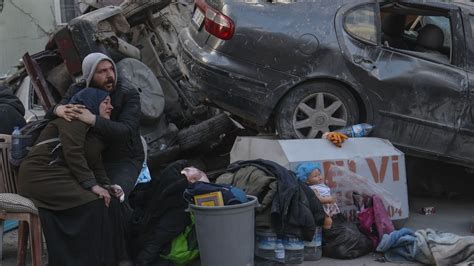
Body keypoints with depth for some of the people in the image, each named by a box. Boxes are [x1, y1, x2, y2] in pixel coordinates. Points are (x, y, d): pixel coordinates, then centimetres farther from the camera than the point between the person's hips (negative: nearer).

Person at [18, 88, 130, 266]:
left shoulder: (95, 132, 23)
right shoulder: (76, 118, -6)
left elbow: (96, 166, 17)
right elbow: (72, 153, -19)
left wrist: (107, 186, -2)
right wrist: (92, 185, -23)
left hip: (63, 177, 9)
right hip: (42, 176, -9)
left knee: (110, 202, -8)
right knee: (92, 205, -26)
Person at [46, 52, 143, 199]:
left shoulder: (128, 93, -13)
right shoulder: (77, 91, 1)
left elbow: (126, 131, -26)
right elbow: (49, 116, -3)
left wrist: (93, 120, -41)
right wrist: (58, 109, -30)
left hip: (124, 161, -4)